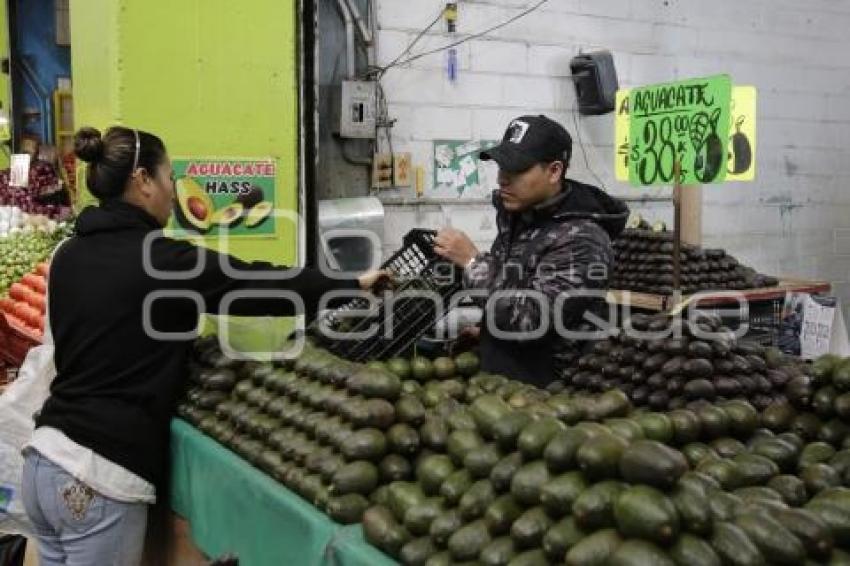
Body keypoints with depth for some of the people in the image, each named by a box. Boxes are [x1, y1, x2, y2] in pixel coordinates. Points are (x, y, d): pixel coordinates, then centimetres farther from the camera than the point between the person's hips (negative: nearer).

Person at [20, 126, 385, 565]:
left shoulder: (69, 256, 8)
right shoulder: (160, 259, -13)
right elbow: (261, 285, -6)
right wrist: (353, 285, 6)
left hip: (44, 458, 8)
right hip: (97, 478, -8)